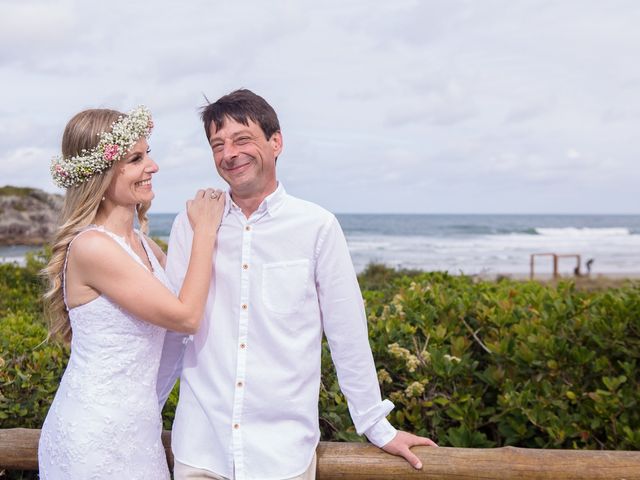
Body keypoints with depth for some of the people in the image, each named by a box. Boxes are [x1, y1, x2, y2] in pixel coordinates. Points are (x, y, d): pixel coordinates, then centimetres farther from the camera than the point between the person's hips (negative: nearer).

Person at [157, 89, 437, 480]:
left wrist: (379, 428, 4)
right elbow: (172, 328, 8)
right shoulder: (191, 225, -1)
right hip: (199, 448, 2)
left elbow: (348, 335, -1)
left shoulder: (317, 227, -7)